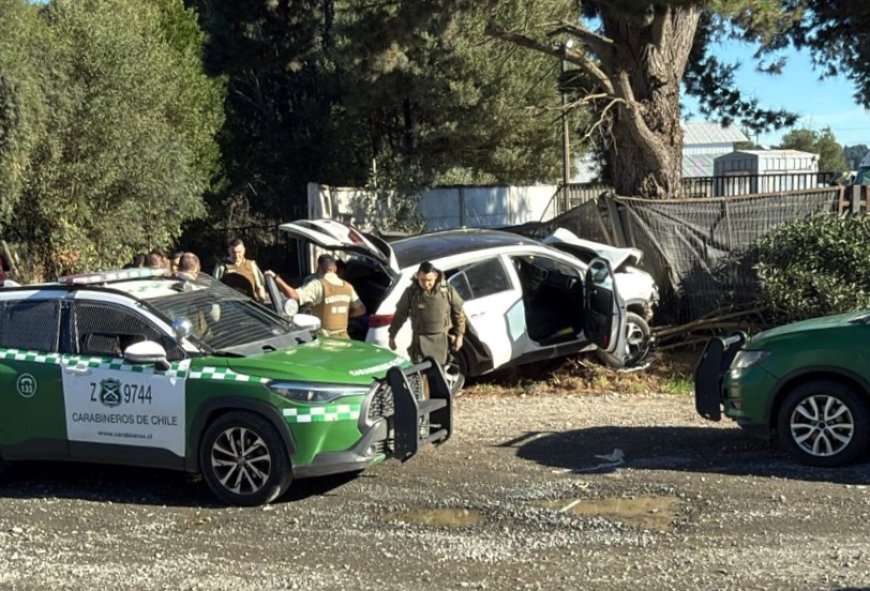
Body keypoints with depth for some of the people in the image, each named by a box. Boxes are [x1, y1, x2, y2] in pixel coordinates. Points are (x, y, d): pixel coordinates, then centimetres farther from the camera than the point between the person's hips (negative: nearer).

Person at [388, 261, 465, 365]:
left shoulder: (447, 290, -6)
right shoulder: (411, 292, -8)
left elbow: (458, 312, 3)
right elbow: (400, 314, 2)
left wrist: (459, 335, 3)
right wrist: (392, 336, 6)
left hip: (441, 338, 2)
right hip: (421, 338, -2)